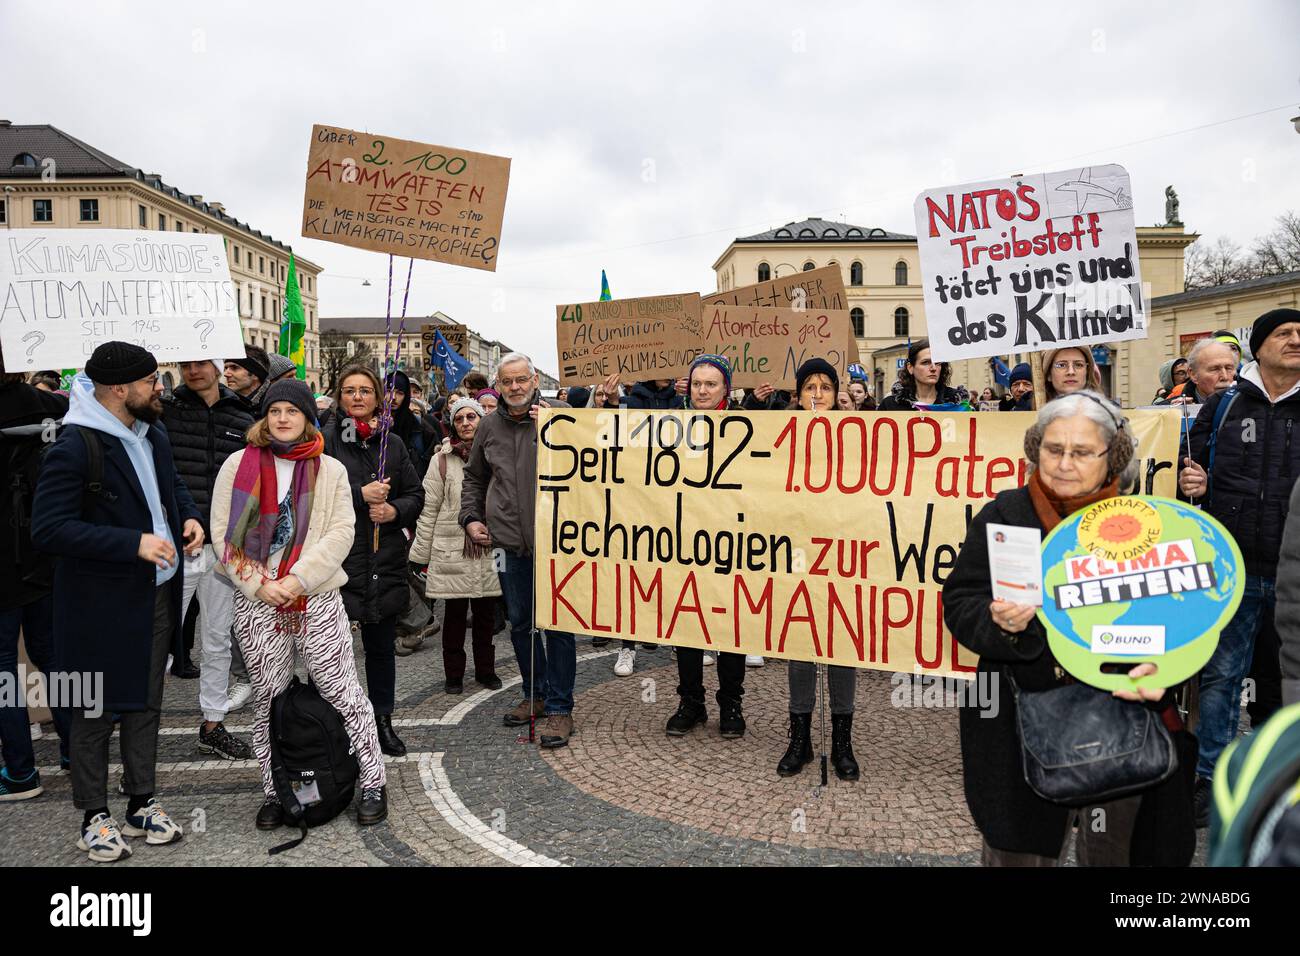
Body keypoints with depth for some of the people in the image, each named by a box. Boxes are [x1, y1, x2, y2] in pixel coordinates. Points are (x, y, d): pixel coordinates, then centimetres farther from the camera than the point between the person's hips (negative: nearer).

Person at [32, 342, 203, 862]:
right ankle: (94, 817, 25)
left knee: (145, 704, 17)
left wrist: (189, 517, 0)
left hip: (157, 596, 7)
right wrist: (134, 543, -26)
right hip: (101, 604, -7)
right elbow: (49, 528, -22)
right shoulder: (74, 448, -19)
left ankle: (141, 804, 32)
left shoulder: (154, 436, 5)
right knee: (94, 713, 9)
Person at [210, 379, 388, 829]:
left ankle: (373, 782, 13)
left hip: (316, 600, -1)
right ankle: (274, 791, 25)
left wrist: (298, 579, -14)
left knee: (343, 691, 0)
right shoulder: (239, 465, 6)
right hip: (256, 602, 1)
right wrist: (258, 585, -9)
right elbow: (224, 533, 1)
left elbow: (341, 533, -4)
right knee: (267, 699, 11)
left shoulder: (331, 470, 5)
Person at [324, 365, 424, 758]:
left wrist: (394, 510, -10)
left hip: (385, 562, 4)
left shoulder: (393, 443, 10)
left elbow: (416, 494, 10)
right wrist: (361, 494, -17)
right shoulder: (325, 440, -3)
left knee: (382, 645, 14)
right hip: (336, 559, -4)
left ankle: (383, 719, 28)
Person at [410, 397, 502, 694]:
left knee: (486, 613, 11)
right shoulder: (442, 460, -2)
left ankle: (486, 670, 27)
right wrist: (421, 555, -2)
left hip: (489, 550, 2)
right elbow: (428, 510, -1)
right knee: (455, 613, 7)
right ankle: (454, 674, 21)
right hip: (452, 549, -2)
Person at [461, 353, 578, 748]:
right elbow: (474, 478, 23)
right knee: (519, 623, 15)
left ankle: (559, 707, 11)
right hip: (510, 542, 5)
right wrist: (470, 517, 13)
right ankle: (535, 695, 33)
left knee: (558, 624, 0)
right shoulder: (489, 426, 10)